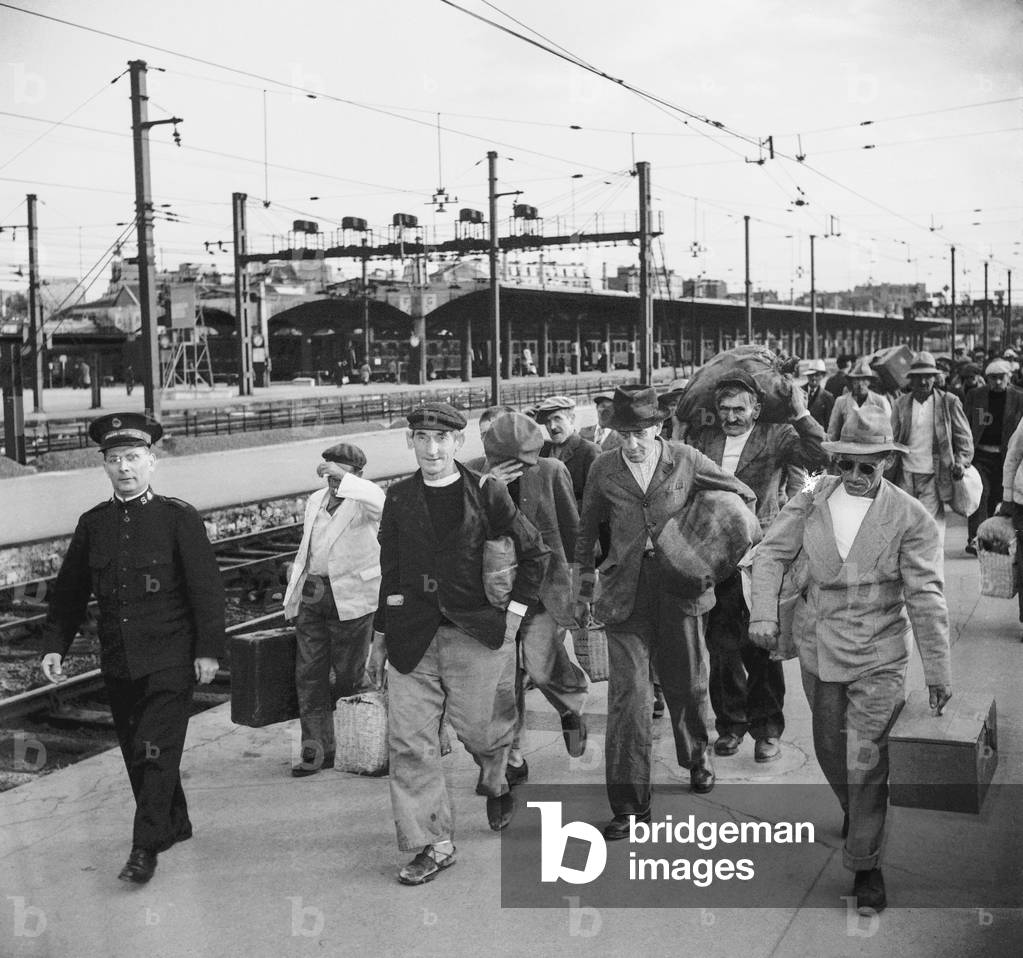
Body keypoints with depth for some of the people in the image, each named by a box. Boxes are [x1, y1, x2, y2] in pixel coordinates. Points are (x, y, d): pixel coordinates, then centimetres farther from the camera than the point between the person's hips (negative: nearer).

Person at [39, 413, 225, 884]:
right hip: (117, 662, 5)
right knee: (135, 752, 15)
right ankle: (175, 824, 34)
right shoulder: (92, 523, 6)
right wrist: (54, 645, 4)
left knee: (156, 751, -8)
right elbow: (68, 592, 12)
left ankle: (146, 849, -1)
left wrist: (209, 648, -12)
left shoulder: (179, 517, -6)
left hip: (170, 658, -5)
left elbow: (206, 587, -8)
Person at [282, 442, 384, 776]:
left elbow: (378, 500, -32)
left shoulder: (362, 502, -5)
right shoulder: (315, 501, 15)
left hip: (351, 598, -6)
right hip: (311, 595, 6)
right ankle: (317, 750, 6)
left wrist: (341, 477, -30)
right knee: (309, 673, 1)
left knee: (348, 676, 4)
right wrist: (294, 594, 18)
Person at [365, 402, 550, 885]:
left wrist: (515, 611, 0)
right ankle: (433, 844, 11)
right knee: (408, 740, -2)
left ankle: (495, 783, 42)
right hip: (412, 637, 3)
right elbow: (391, 572, 11)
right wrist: (379, 637, 11)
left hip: (478, 633, -2)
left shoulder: (486, 492, -3)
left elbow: (535, 552, 5)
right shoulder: (398, 498, 6)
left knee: (478, 727, 6)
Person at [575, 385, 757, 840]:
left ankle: (697, 758, 45)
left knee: (688, 683, 15)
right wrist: (584, 589, 13)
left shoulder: (686, 461, -3)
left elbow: (744, 496, 9)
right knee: (628, 693, -6)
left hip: (680, 585, 0)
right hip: (625, 592, 0)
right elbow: (586, 531, 12)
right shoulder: (604, 470, -1)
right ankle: (629, 803, 2)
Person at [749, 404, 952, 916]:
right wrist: (763, 612, -12)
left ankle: (866, 865, 11)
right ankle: (857, 816, 48)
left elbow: (926, 597, -11)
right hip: (818, 648, 4)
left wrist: (938, 672, -9)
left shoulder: (911, 518, -13)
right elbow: (771, 552, 2)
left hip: (877, 657, -4)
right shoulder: (812, 500, -4)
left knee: (865, 762, -4)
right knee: (829, 750, 19)